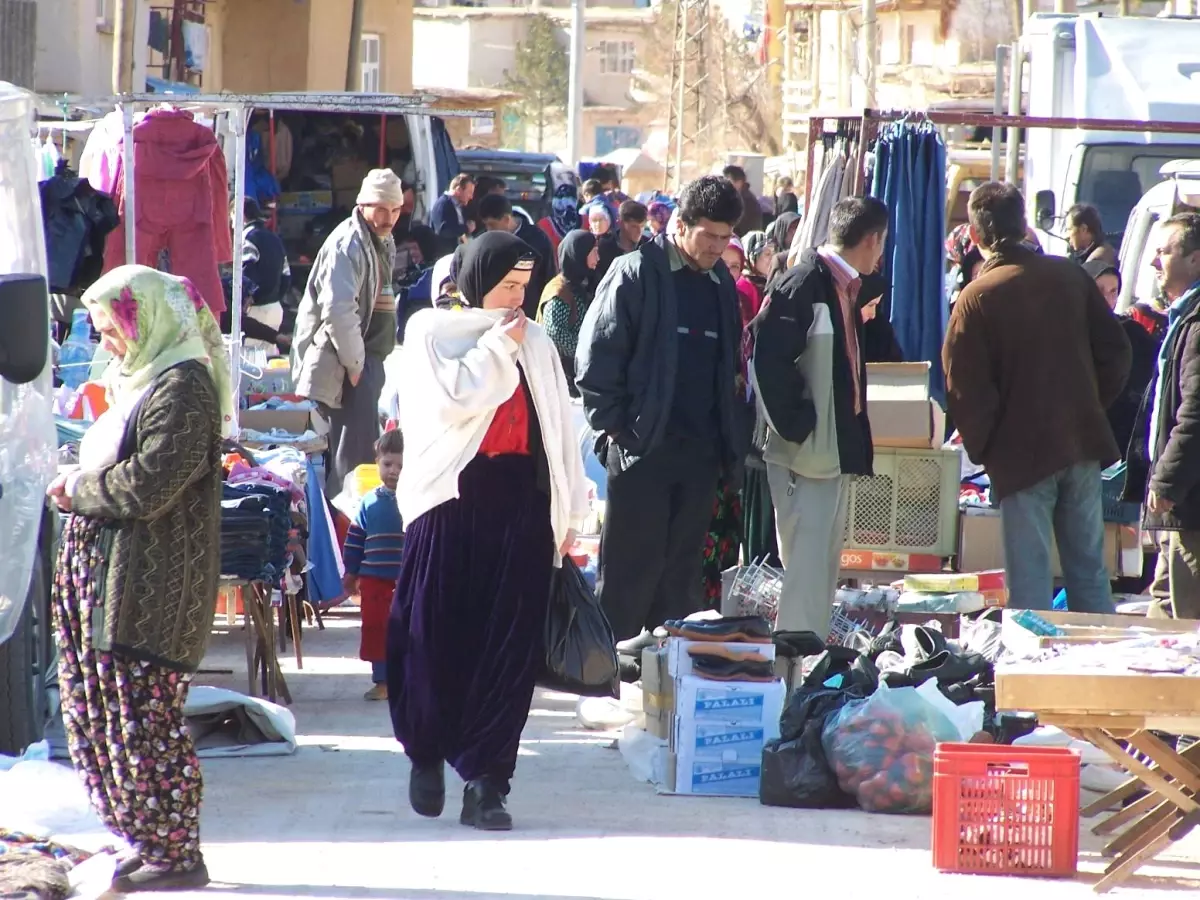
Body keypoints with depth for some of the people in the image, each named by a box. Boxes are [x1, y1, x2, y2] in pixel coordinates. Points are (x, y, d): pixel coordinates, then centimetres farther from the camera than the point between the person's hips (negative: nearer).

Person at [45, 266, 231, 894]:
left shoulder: (183, 387, -15)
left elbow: (148, 486, -22)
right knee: (93, 719, 11)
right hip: (101, 574, 10)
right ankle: (152, 844, 18)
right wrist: (83, 487, 4)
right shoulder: (142, 381, 17)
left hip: (150, 590, -10)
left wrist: (79, 488, -8)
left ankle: (178, 855, 1)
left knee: (145, 723, -7)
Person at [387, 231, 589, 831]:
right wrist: (500, 346, -3)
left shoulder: (536, 344, 16)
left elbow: (559, 428, 15)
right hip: (453, 500, -3)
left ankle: (485, 781, -3)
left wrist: (569, 515, 12)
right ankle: (428, 754, 22)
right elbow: (453, 399, -13)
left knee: (510, 645, -4)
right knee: (436, 636, -1)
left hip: (521, 503, 3)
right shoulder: (433, 333, 5)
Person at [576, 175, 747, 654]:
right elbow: (597, 354, -8)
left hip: (700, 450, 6)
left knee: (683, 566, 9)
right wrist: (613, 425, -11)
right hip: (644, 447, -6)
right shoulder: (636, 273, -6)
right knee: (631, 563, -2)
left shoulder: (722, 285, 14)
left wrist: (730, 442, 12)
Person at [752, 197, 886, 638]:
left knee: (824, 571, 13)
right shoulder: (805, 283, -14)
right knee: (805, 571, -9)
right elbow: (769, 358, -22)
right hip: (806, 455, -10)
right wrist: (796, 427, -19)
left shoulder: (843, 287, 15)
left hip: (836, 452, 10)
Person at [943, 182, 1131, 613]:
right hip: (1083, 445, 4)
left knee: (1029, 583, 0)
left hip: (1021, 453, -4)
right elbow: (1115, 351, 7)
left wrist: (980, 447, 3)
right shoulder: (1070, 276, 3)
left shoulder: (977, 298, -10)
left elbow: (965, 388, -11)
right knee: (1090, 574, 12)